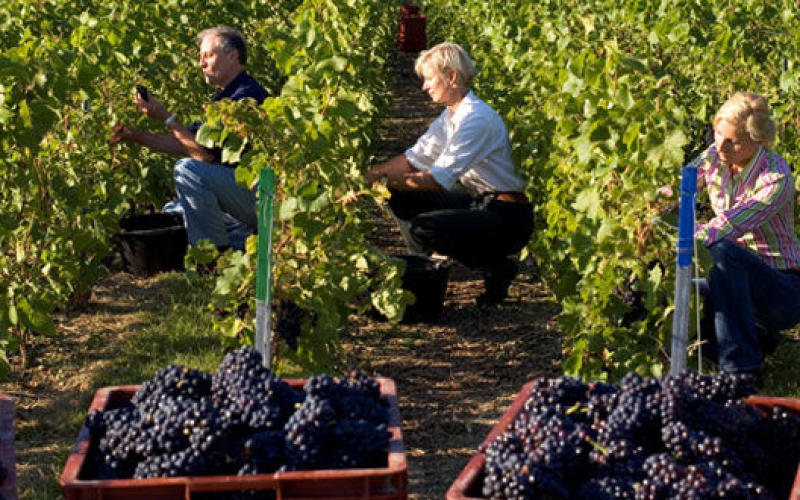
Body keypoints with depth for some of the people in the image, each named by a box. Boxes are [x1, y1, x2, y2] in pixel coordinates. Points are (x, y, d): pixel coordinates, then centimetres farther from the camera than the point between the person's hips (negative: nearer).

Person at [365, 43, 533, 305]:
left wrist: (388, 181, -21)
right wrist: (371, 174, -5)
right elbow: (415, 156, 9)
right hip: (479, 202, 9)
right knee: (401, 199, 2)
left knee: (423, 227, -25)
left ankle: (498, 267, -7)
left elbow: (441, 178, -27)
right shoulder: (450, 115, 7)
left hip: (509, 217, -9)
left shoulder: (477, 119, -23)